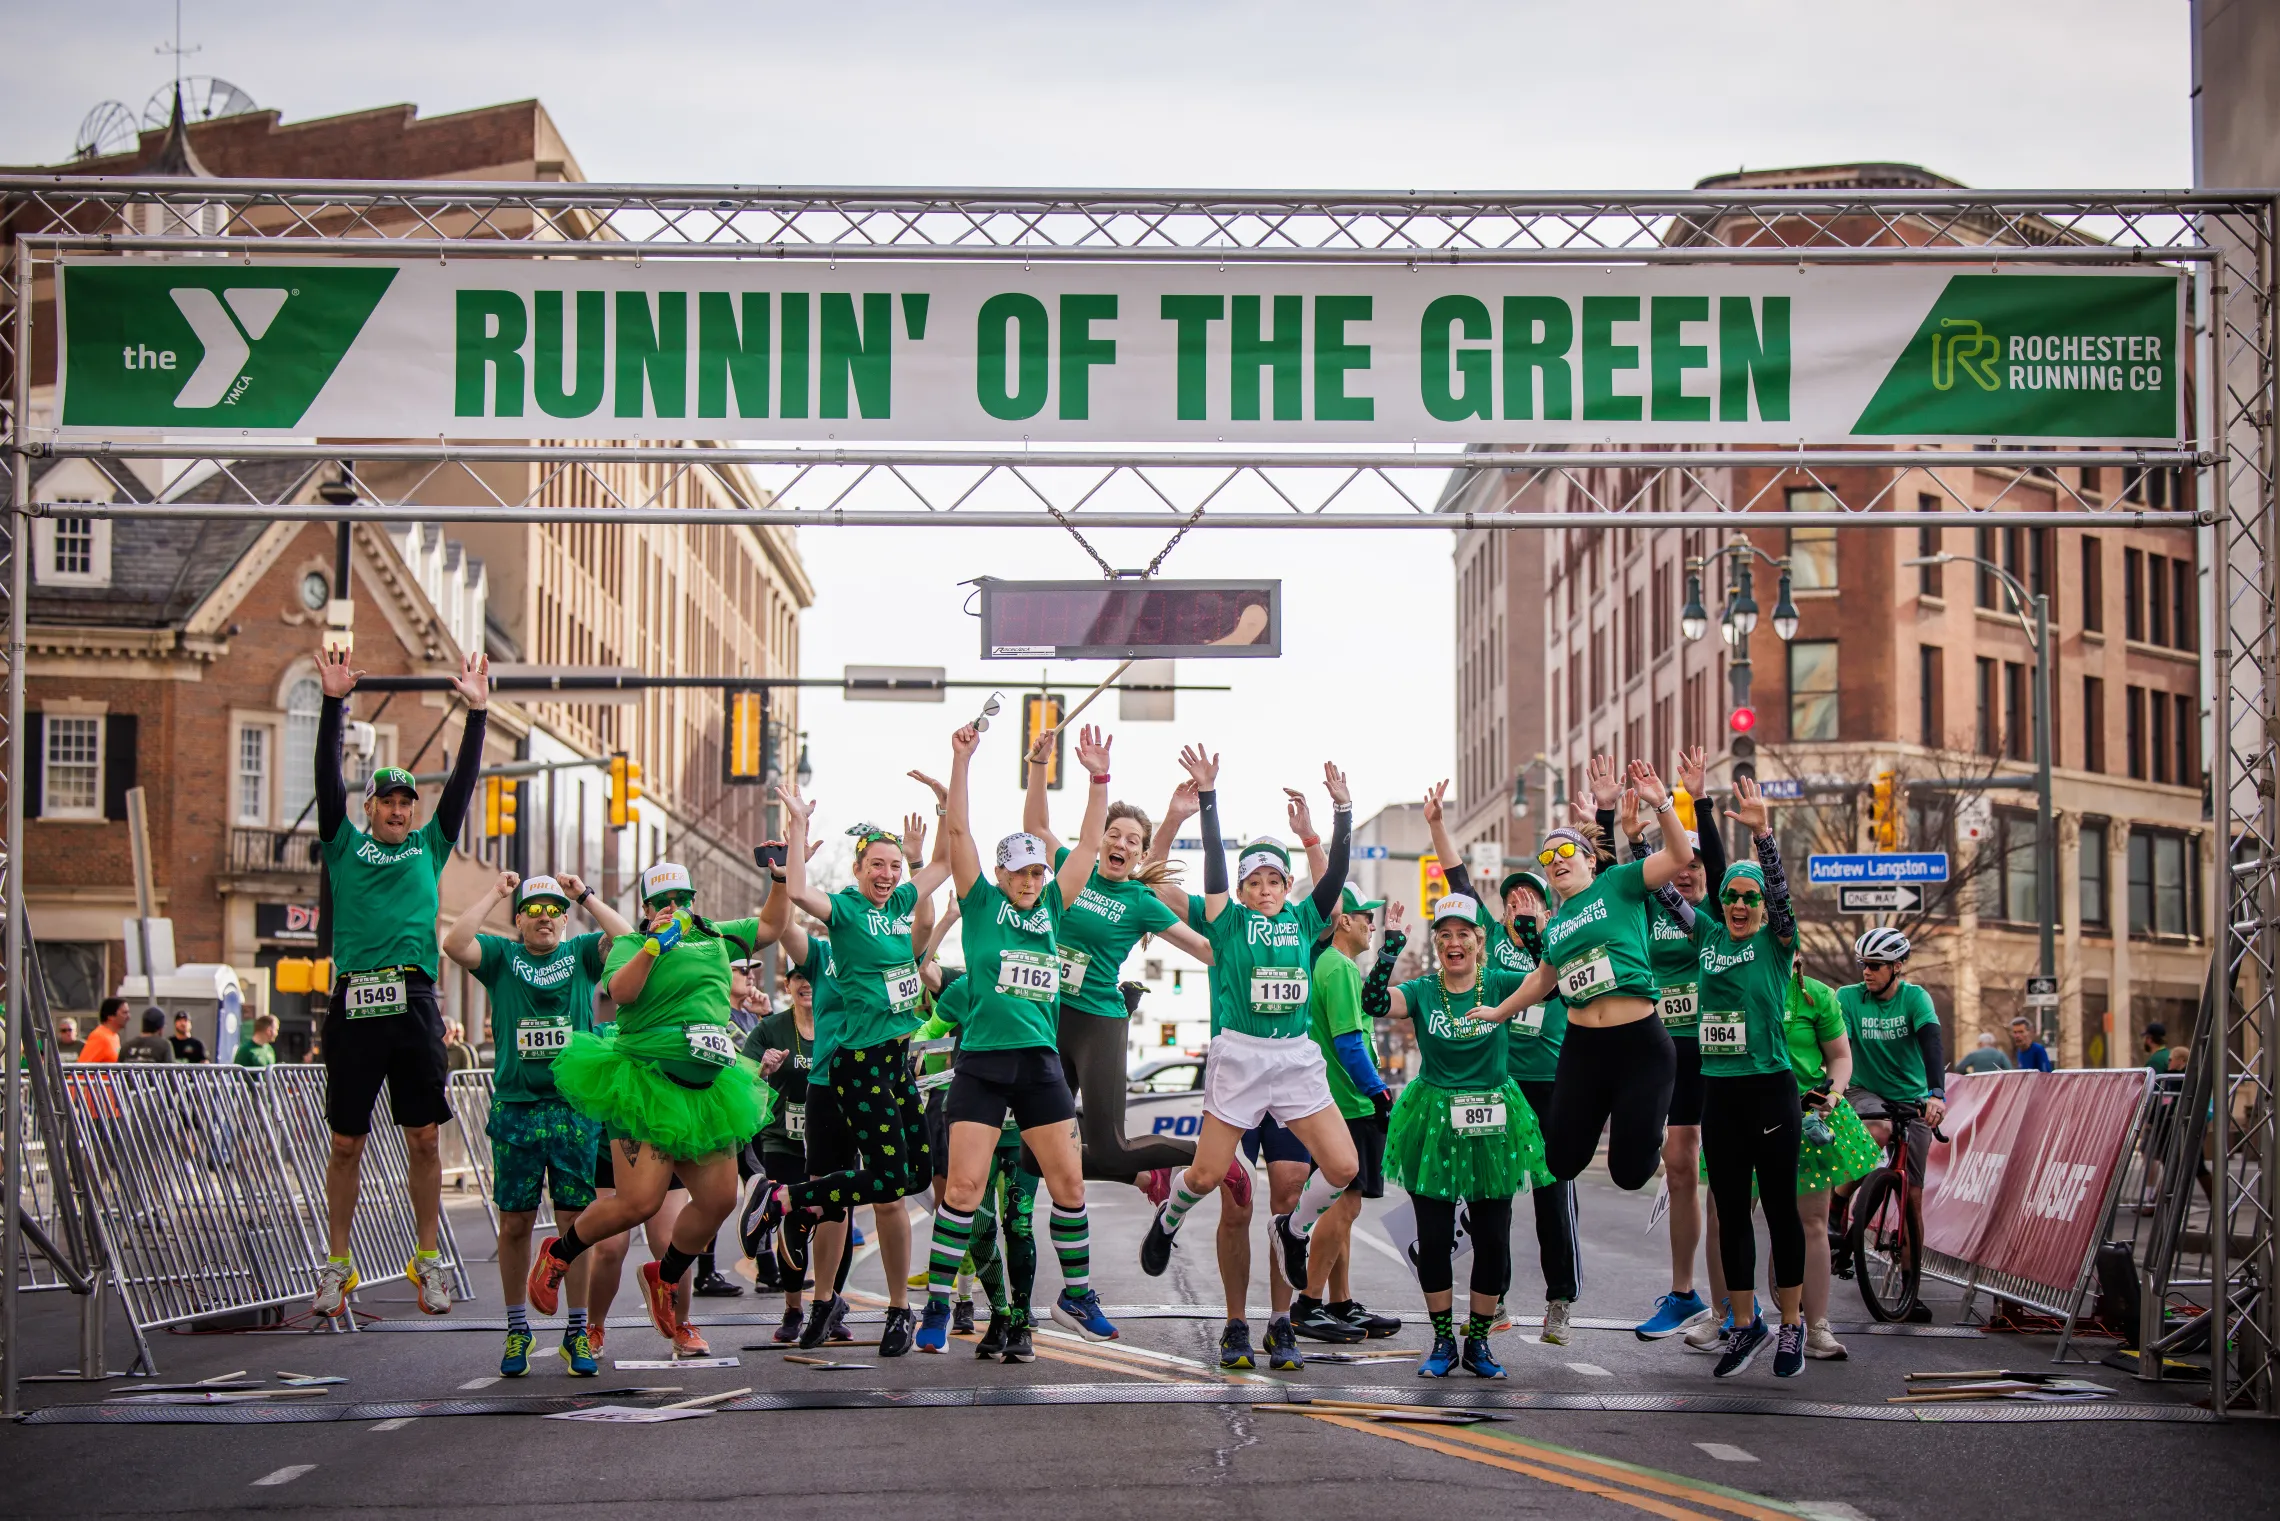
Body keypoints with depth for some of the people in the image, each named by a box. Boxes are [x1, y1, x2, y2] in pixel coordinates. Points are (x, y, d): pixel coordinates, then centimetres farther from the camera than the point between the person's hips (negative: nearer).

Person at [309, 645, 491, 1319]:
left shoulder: (429, 847, 18)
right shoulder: (345, 845, 14)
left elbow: (462, 782, 13)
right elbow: (328, 778, 4)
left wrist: (477, 712, 6)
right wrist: (333, 706, -5)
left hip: (414, 1001, 1)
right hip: (354, 1002, -1)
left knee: (423, 1136, 1)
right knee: (346, 1141, 3)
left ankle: (427, 1258, 10)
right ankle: (337, 1264, 11)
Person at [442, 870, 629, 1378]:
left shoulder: (581, 954, 10)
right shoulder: (501, 956, 8)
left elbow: (627, 940, -7)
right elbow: (454, 944, -10)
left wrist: (585, 896, -4)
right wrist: (495, 893, -5)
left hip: (575, 1108, 0)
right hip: (515, 1107, 0)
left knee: (575, 1221, 1)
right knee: (515, 1223, 3)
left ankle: (577, 1333, 7)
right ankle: (516, 1330, 14)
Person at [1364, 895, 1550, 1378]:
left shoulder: (1499, 985, 0)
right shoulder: (1422, 992, -1)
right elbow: (1375, 1001, -19)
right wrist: (1391, 943, -25)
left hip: (1491, 1124, 0)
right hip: (1434, 1120, 0)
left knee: (1493, 1239, 2)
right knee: (1433, 1238, 1)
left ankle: (1478, 1342, 16)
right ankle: (1443, 1341, 15)